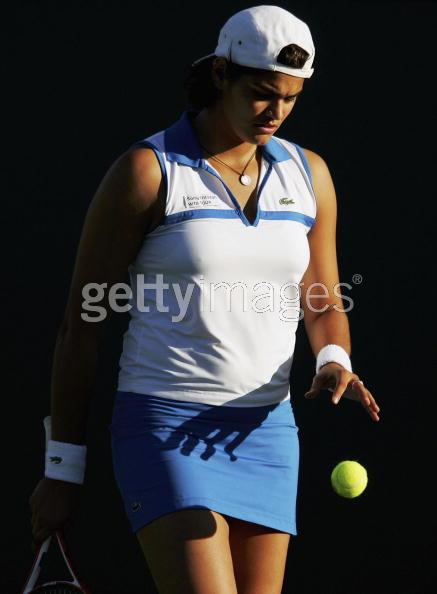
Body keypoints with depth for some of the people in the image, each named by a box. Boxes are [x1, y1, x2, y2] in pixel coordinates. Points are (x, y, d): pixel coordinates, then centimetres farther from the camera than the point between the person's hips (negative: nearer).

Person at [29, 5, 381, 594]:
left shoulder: (309, 175, 9)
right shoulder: (147, 171, -6)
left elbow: (324, 303, 18)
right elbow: (82, 322, -4)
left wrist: (334, 361, -7)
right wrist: (64, 467, -4)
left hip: (266, 432, 6)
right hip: (164, 430, -5)